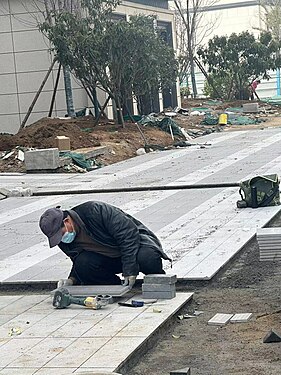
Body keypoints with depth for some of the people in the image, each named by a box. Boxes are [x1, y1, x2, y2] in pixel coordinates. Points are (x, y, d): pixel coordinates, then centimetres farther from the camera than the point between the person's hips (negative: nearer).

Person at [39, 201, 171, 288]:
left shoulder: (94, 210, -28)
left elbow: (129, 232, -27)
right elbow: (77, 263, 5)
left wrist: (129, 270, -30)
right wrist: (72, 280, -19)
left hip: (133, 242, -5)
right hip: (107, 259, 5)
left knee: (148, 258, -38)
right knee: (82, 264, -26)